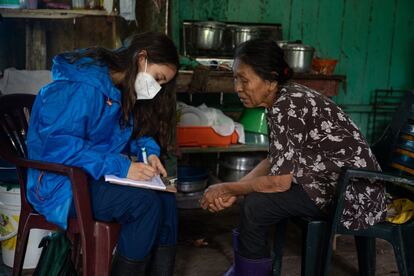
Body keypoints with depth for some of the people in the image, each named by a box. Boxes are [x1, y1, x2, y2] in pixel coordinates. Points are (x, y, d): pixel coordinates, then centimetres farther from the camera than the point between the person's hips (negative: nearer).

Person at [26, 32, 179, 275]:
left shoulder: (119, 88, 8)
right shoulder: (81, 88, -20)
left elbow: (137, 131, 19)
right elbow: (57, 145, -27)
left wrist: (149, 151, -4)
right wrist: (121, 167, -29)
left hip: (99, 177, 8)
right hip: (62, 186, -8)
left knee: (165, 196, -13)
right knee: (145, 202, -26)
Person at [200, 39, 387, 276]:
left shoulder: (287, 107, -23)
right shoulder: (284, 99, 5)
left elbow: (279, 181, -22)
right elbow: (275, 160, 9)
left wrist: (227, 188, -10)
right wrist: (234, 190, -3)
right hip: (333, 178, 10)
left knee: (256, 205, -16)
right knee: (253, 194, 11)